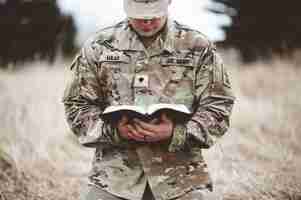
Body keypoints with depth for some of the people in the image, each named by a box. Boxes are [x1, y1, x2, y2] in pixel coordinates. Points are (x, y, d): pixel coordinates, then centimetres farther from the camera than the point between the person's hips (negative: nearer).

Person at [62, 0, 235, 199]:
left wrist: (176, 133, -16)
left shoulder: (198, 47, 4)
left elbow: (219, 106, 2)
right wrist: (113, 130, -11)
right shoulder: (99, 46, 6)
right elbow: (77, 105, 8)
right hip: (114, 174, 1)